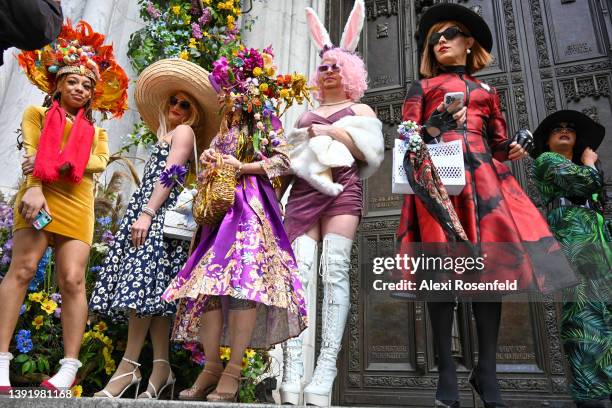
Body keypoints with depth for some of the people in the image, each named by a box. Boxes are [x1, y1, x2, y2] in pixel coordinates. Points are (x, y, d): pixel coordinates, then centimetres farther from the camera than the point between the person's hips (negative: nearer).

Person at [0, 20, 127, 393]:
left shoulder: (96, 131, 25)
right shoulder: (37, 113, 18)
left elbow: (100, 161, 5)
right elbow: (31, 152, 1)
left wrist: (59, 164, -12)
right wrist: (34, 188, -17)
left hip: (78, 204, 2)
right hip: (40, 196, -2)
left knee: (73, 279, -8)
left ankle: (70, 367, -9)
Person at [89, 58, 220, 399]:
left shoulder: (184, 131, 4)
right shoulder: (169, 134, 31)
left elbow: (169, 175, -10)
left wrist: (146, 213, -19)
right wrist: (143, 214, 18)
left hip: (161, 212, -9)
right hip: (153, 213, 9)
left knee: (143, 280, -16)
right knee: (152, 287, 0)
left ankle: (129, 366, -15)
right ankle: (161, 369, -3)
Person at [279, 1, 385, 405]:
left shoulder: (360, 109, 21)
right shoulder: (306, 115, 32)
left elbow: (372, 150, 4)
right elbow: (291, 154, 27)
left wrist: (332, 132, -3)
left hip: (342, 187, -2)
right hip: (303, 191, 3)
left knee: (335, 270, -19)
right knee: (300, 270, -17)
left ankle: (325, 370, -23)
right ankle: (293, 370, -25)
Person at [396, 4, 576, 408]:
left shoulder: (487, 91, 26)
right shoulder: (422, 87, 19)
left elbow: (499, 144, 21)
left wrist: (516, 147, -1)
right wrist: (436, 124, -13)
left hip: (482, 174, 3)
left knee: (490, 262, -9)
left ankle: (486, 371, -2)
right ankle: (447, 371, -8)